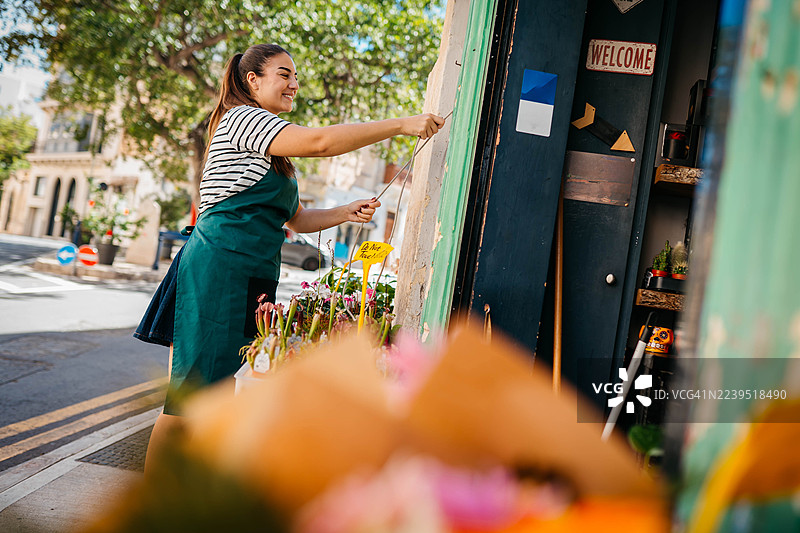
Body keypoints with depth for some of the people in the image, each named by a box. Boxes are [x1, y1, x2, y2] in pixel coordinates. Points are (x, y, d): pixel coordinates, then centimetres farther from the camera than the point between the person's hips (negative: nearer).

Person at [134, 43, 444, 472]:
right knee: (191, 393, -7)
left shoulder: (275, 153, 25)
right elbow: (319, 142, -17)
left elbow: (296, 219, 24)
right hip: (218, 270, -9)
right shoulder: (242, 118, -5)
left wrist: (346, 213, 6)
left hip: (251, 277, 9)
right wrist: (401, 125, -15)